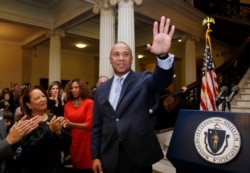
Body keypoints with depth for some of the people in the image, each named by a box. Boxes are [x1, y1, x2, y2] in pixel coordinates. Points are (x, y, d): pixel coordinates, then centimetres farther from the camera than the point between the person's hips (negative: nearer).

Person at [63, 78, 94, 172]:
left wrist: (71, 124, -21)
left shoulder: (89, 102, -9)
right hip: (72, 141, 5)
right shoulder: (67, 105, 7)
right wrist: (63, 124, -9)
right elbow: (67, 123, 12)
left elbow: (89, 125, -13)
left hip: (85, 140, -4)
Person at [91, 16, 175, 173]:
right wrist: (96, 156, 5)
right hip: (109, 158, 3)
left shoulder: (143, 81, -2)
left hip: (138, 156, -2)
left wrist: (163, 55, -43)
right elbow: (96, 126, 7)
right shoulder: (101, 90, 5)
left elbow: (163, 79, -24)